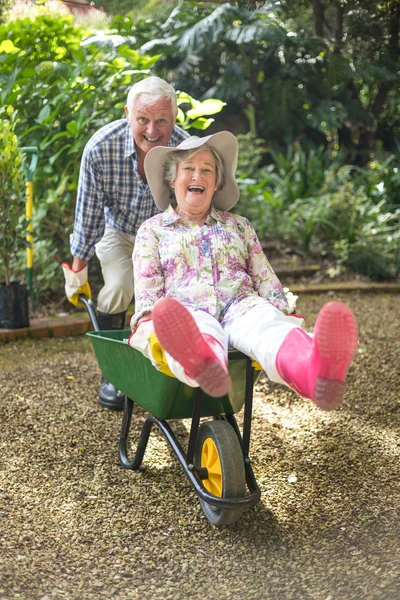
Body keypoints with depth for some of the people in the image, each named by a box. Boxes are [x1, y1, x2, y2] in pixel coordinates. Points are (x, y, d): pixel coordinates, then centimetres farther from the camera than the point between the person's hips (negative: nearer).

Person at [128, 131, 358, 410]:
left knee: (268, 324, -38)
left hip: (241, 307, 1)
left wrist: (287, 320, -3)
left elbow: (268, 283, 17)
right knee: (201, 332, -41)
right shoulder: (152, 229, 22)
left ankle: (312, 368, -71)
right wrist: (151, 331, -15)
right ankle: (202, 363, -78)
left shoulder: (239, 226, 28)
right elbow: (146, 291, 7)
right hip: (189, 312, -1)